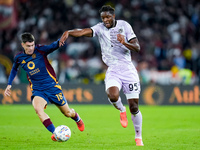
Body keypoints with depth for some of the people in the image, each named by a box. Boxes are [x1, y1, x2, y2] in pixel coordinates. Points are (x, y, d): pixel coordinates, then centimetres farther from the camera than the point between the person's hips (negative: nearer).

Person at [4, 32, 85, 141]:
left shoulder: (40, 50, -9)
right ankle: (55, 133, -31)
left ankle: (77, 119, 47)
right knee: (38, 109, -32)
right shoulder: (19, 58, 1)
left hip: (52, 86, -1)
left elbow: (54, 46, -25)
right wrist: (9, 85, 17)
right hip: (37, 90, 1)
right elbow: (14, 69, 22)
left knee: (67, 113, 9)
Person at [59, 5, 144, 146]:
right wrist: (68, 32, -37)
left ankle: (138, 137, 20)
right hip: (112, 70, 0)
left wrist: (125, 43, -21)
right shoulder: (100, 28, 1)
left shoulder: (124, 25, 1)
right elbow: (84, 31, -19)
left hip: (128, 69, 0)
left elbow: (137, 47, -2)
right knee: (113, 96, -30)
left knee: (134, 107, -1)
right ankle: (122, 111, 6)